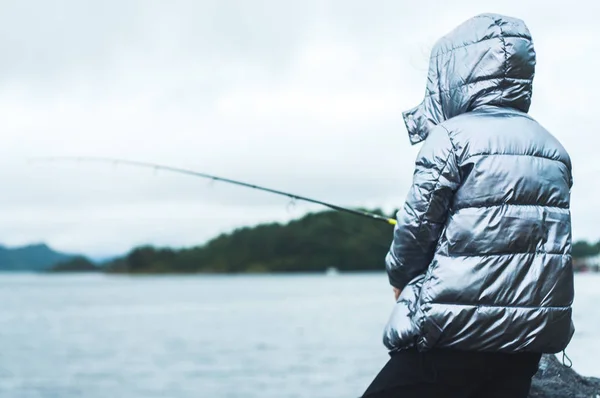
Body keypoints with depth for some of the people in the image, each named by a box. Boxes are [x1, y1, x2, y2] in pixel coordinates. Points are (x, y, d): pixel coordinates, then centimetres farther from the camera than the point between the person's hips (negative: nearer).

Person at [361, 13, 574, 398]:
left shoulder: (452, 137, -9)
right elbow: (544, 239, 14)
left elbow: (416, 225, -6)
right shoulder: (554, 149, 10)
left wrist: (400, 276, 13)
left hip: (456, 335, -7)